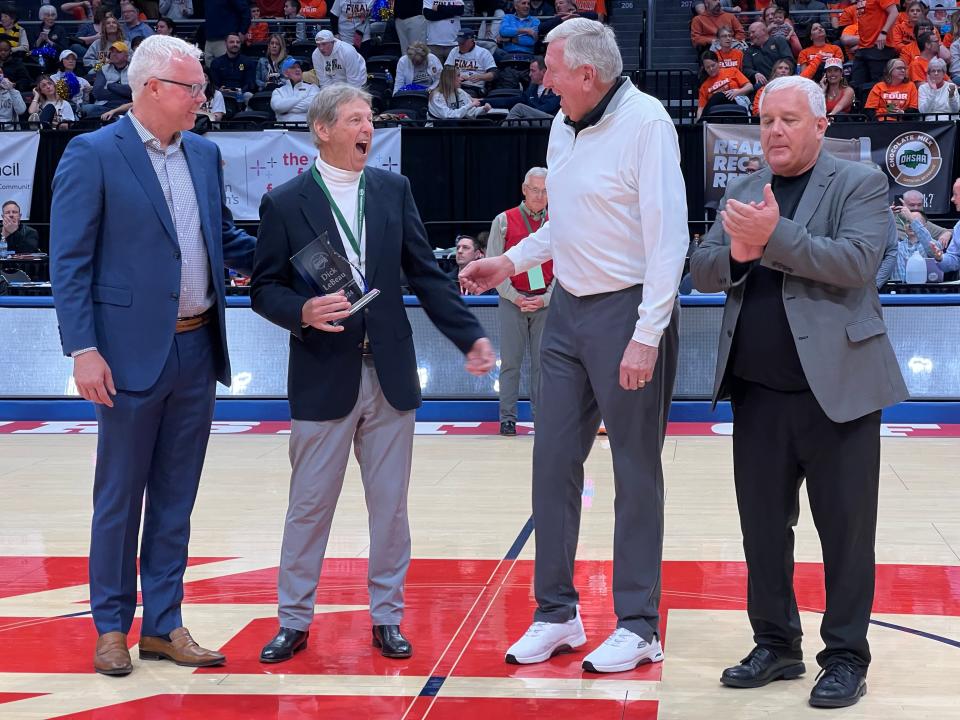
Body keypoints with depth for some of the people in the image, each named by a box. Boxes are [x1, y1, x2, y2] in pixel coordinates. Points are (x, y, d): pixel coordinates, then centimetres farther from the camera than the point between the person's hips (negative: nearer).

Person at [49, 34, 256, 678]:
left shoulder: (205, 155, 10)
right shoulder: (93, 155, -8)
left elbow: (227, 238, 19)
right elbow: (70, 262, -9)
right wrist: (83, 350, -16)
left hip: (198, 352, 6)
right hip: (133, 353, -6)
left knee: (176, 498, 12)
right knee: (120, 498, 6)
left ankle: (163, 625, 22)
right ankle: (112, 627, 19)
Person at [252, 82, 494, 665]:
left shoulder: (394, 190, 6)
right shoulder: (285, 203, -3)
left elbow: (425, 273, 5)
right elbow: (265, 289, -2)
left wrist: (470, 336, -2)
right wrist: (304, 312, -22)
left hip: (390, 374, 3)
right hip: (323, 378, -3)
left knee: (390, 507, 8)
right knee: (309, 507, 5)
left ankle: (387, 617, 20)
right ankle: (294, 621, 18)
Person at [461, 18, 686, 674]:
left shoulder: (645, 122, -15)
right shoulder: (563, 127, 9)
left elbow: (669, 235, -19)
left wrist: (646, 336, -21)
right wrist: (511, 262, 14)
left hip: (627, 311, -7)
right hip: (568, 307, 8)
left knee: (637, 472, 2)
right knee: (554, 461, 8)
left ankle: (639, 626, 13)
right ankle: (557, 613, 20)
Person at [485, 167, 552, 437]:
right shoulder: (504, 221, 2)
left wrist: (545, 298, -5)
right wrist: (514, 297, -8)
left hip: (545, 302, 1)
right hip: (512, 301, -1)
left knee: (542, 362, 3)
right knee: (510, 361, -1)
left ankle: (541, 418, 8)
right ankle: (507, 418, 3)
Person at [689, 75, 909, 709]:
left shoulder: (861, 184, -1)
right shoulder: (741, 192, 14)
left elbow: (858, 261, -16)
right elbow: (703, 272, 10)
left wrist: (775, 236, -21)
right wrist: (737, 251, -12)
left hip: (836, 385, -5)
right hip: (758, 389, 5)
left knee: (845, 529, 2)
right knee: (763, 524, 11)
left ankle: (847, 657, 13)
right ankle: (776, 644, 25)